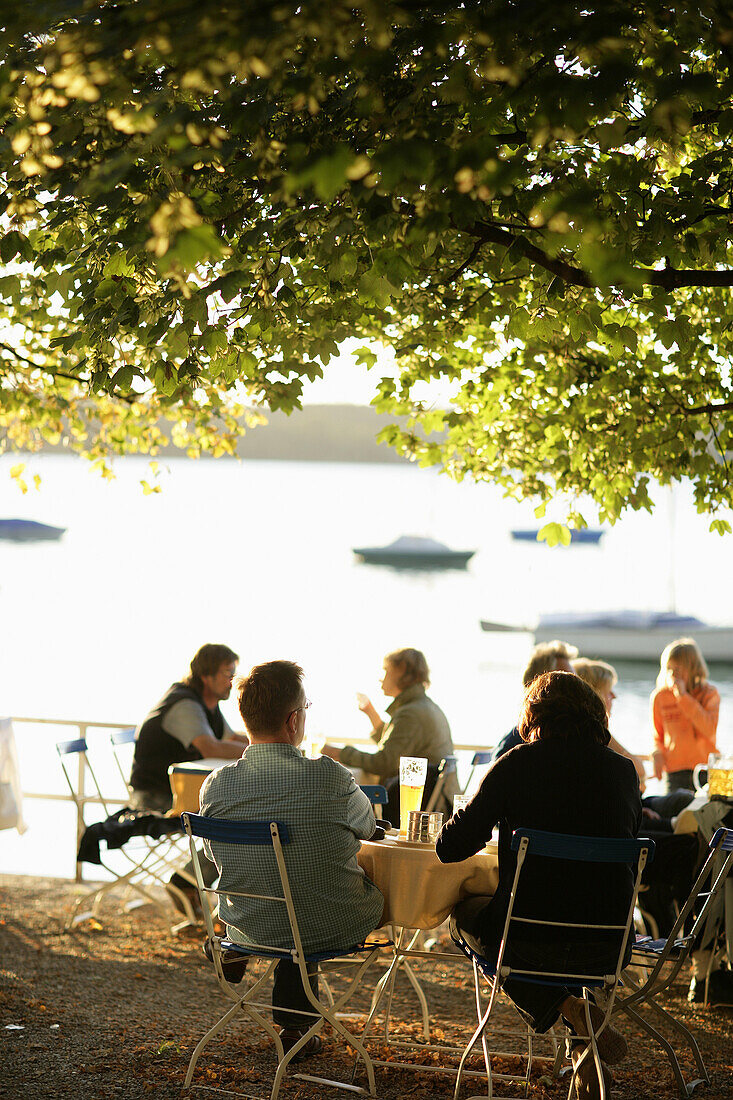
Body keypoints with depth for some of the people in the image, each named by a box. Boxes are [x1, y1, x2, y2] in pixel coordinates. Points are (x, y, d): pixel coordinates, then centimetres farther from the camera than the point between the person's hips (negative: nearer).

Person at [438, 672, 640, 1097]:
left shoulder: (517, 765, -7)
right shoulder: (623, 769, 3)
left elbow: (451, 849, -5)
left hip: (534, 941, -5)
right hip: (609, 946, 5)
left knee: (465, 914, 27)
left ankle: (569, 1010, 8)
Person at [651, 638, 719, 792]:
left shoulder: (709, 693, 0)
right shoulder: (659, 696, 5)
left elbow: (709, 730, -16)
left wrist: (683, 696, -17)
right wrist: (657, 754, -6)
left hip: (705, 768, -1)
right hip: (675, 771, 1)